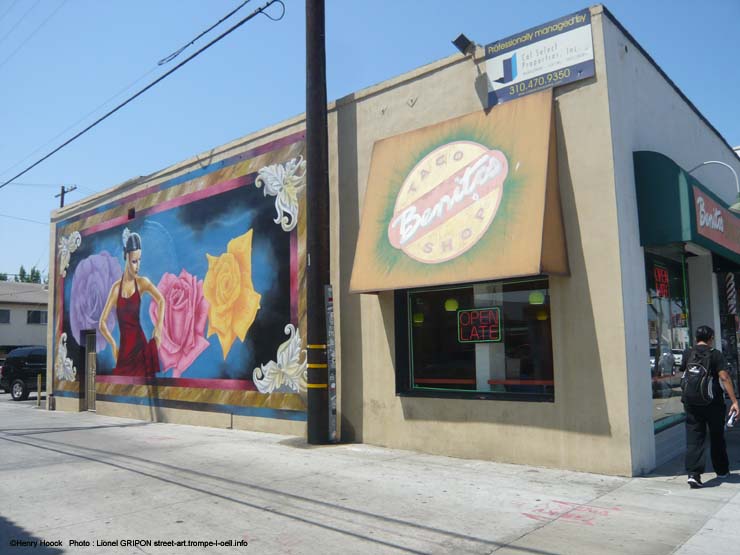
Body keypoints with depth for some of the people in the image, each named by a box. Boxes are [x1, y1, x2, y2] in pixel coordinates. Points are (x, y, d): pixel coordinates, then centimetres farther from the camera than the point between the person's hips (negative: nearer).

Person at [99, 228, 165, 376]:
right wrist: (113, 345, -2)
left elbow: (161, 300, -13)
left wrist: (158, 328, -24)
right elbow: (102, 323, 6)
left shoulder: (142, 282, 1)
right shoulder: (116, 287, 5)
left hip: (139, 345, -2)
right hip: (124, 347, 2)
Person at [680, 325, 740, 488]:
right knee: (717, 438, 16)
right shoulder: (715, 354, -6)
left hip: (691, 403, 2)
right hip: (713, 402, -2)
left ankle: (693, 473, -11)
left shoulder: (687, 354, 5)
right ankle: (722, 471, 30)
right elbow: (724, 377, -15)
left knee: (694, 439, 0)